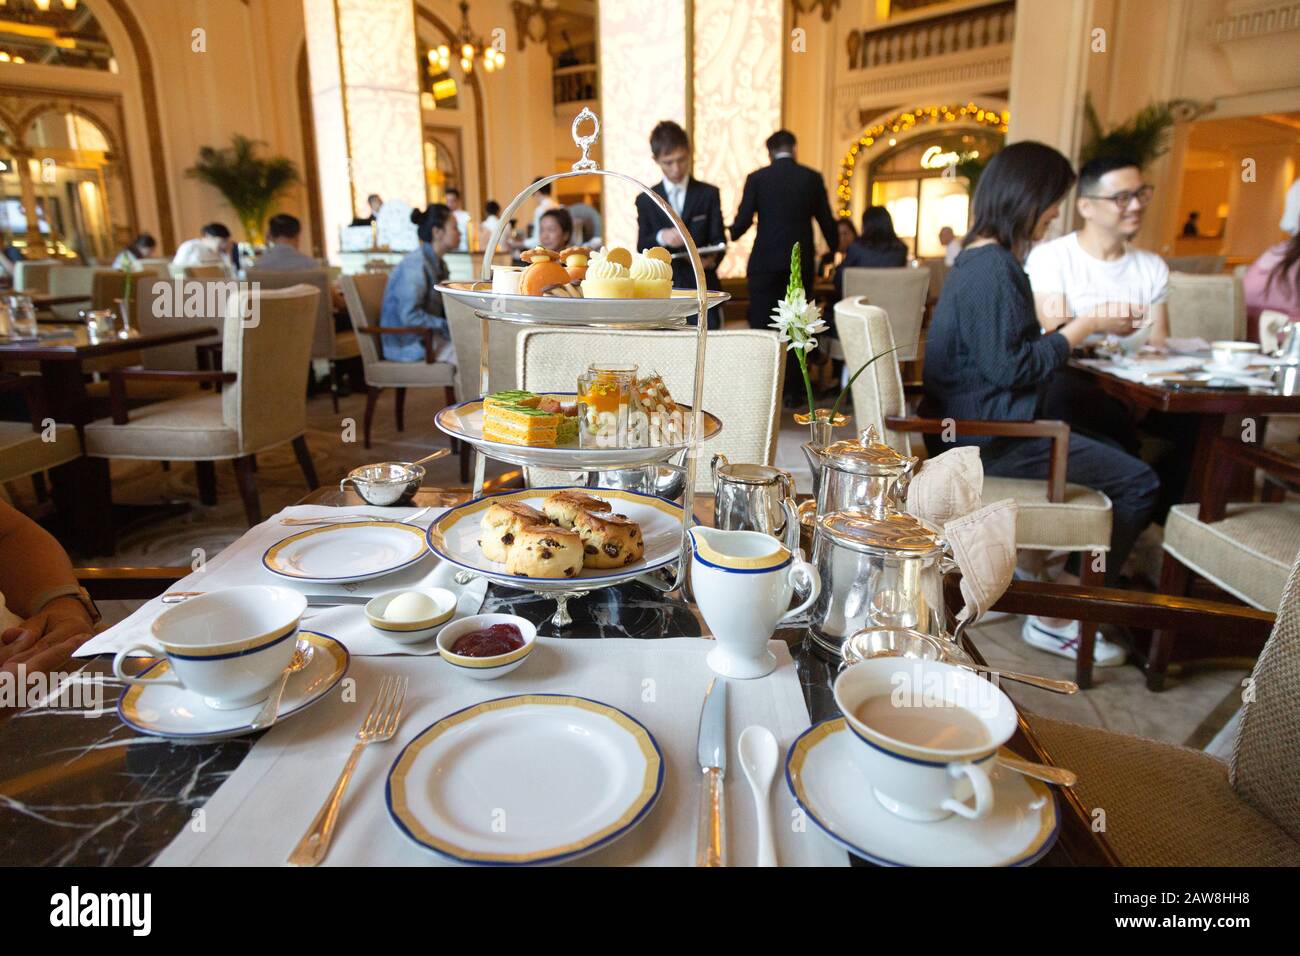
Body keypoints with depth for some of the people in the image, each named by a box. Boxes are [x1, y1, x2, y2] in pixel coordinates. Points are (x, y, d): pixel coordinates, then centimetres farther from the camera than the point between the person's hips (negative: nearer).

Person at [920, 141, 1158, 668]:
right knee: (1137, 482, -6)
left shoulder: (983, 260, 14)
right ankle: (1056, 618, 2)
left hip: (976, 424, 11)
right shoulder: (992, 268, -18)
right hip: (990, 437, -11)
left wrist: (1085, 325, 14)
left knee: (1111, 459, 21)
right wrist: (1085, 325, -11)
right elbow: (1011, 368, -22)